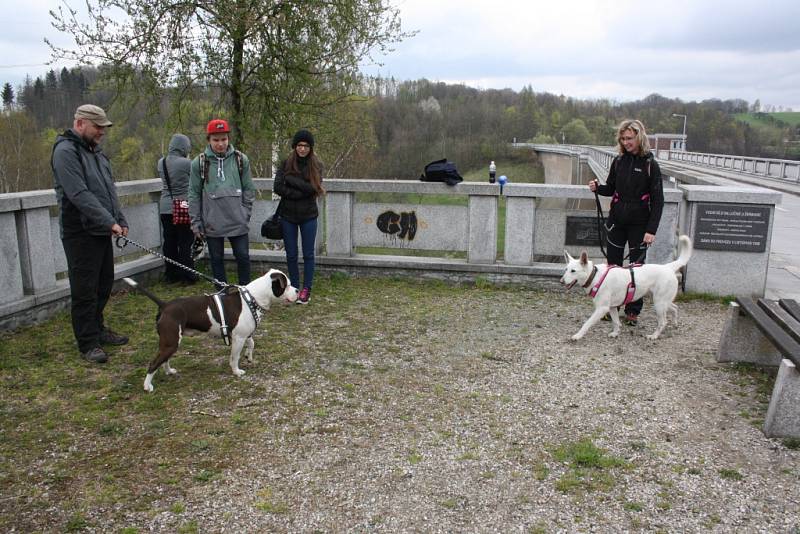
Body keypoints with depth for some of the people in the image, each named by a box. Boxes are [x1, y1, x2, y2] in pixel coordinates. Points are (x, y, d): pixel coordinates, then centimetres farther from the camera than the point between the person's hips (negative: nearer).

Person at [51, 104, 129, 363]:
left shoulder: (95, 151, 16)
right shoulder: (65, 151, -13)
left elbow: (109, 190, 18)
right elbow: (79, 195, -22)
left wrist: (120, 220, 8)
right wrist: (109, 222, -23)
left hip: (102, 231, 9)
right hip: (80, 233, -9)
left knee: (104, 284, 17)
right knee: (85, 290, -2)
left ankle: (97, 329, 32)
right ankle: (88, 344, 7)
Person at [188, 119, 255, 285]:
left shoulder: (241, 159, 2)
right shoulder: (199, 162, 0)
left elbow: (249, 189, 6)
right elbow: (194, 194, 3)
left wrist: (245, 213, 0)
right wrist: (195, 222, 1)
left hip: (238, 222, 0)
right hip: (212, 223, 0)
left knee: (243, 257, 4)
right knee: (216, 260, 10)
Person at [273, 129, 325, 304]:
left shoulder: (316, 165, -2)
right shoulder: (285, 164, 0)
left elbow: (313, 188, -16)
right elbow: (277, 187, -10)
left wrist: (291, 180, -16)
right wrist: (301, 192, -15)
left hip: (308, 216, -1)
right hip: (288, 216, 1)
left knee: (308, 254, 5)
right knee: (291, 255, 9)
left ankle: (306, 289, 16)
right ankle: (294, 288, 22)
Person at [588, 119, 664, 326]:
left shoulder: (650, 165, -8)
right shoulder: (618, 161, 4)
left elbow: (658, 200, -8)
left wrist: (651, 229, -15)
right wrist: (598, 187, -8)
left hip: (638, 224, -4)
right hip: (617, 221, 4)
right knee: (613, 265, 8)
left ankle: (633, 311, 15)